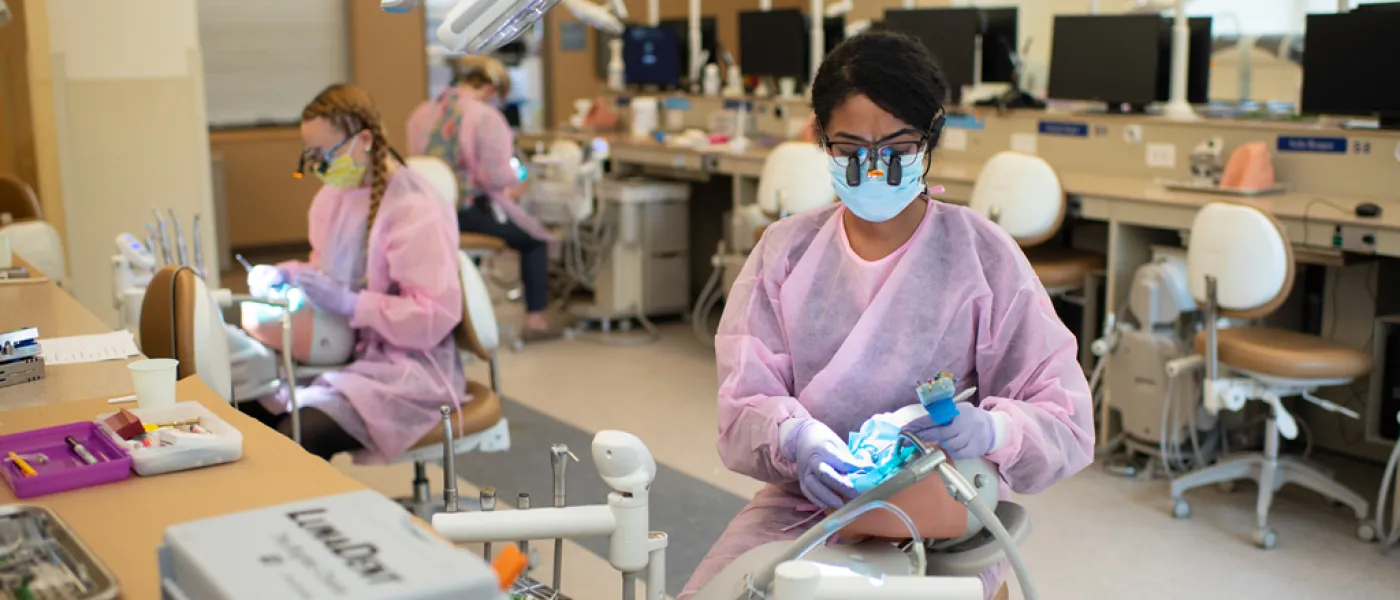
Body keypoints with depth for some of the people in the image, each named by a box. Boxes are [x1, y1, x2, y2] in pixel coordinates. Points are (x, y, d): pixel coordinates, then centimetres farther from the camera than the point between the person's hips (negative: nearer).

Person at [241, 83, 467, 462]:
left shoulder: (413, 208, -16)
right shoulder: (334, 196, 9)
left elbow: (436, 316, -20)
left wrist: (349, 303, -25)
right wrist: (284, 275, 6)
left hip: (406, 367, -7)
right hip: (347, 352, 8)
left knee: (297, 436, -27)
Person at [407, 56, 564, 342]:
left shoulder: (422, 112, 8)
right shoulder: (485, 117, -14)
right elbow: (497, 175, -19)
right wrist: (515, 186, 5)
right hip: (468, 209, -7)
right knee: (535, 239, 16)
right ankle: (535, 318, 13)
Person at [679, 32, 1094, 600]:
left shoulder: (982, 255, -4)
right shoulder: (784, 250, 5)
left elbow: (1067, 423, -6)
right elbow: (743, 406, -2)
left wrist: (991, 430, -29)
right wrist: (794, 438, -25)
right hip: (802, 501, 2)